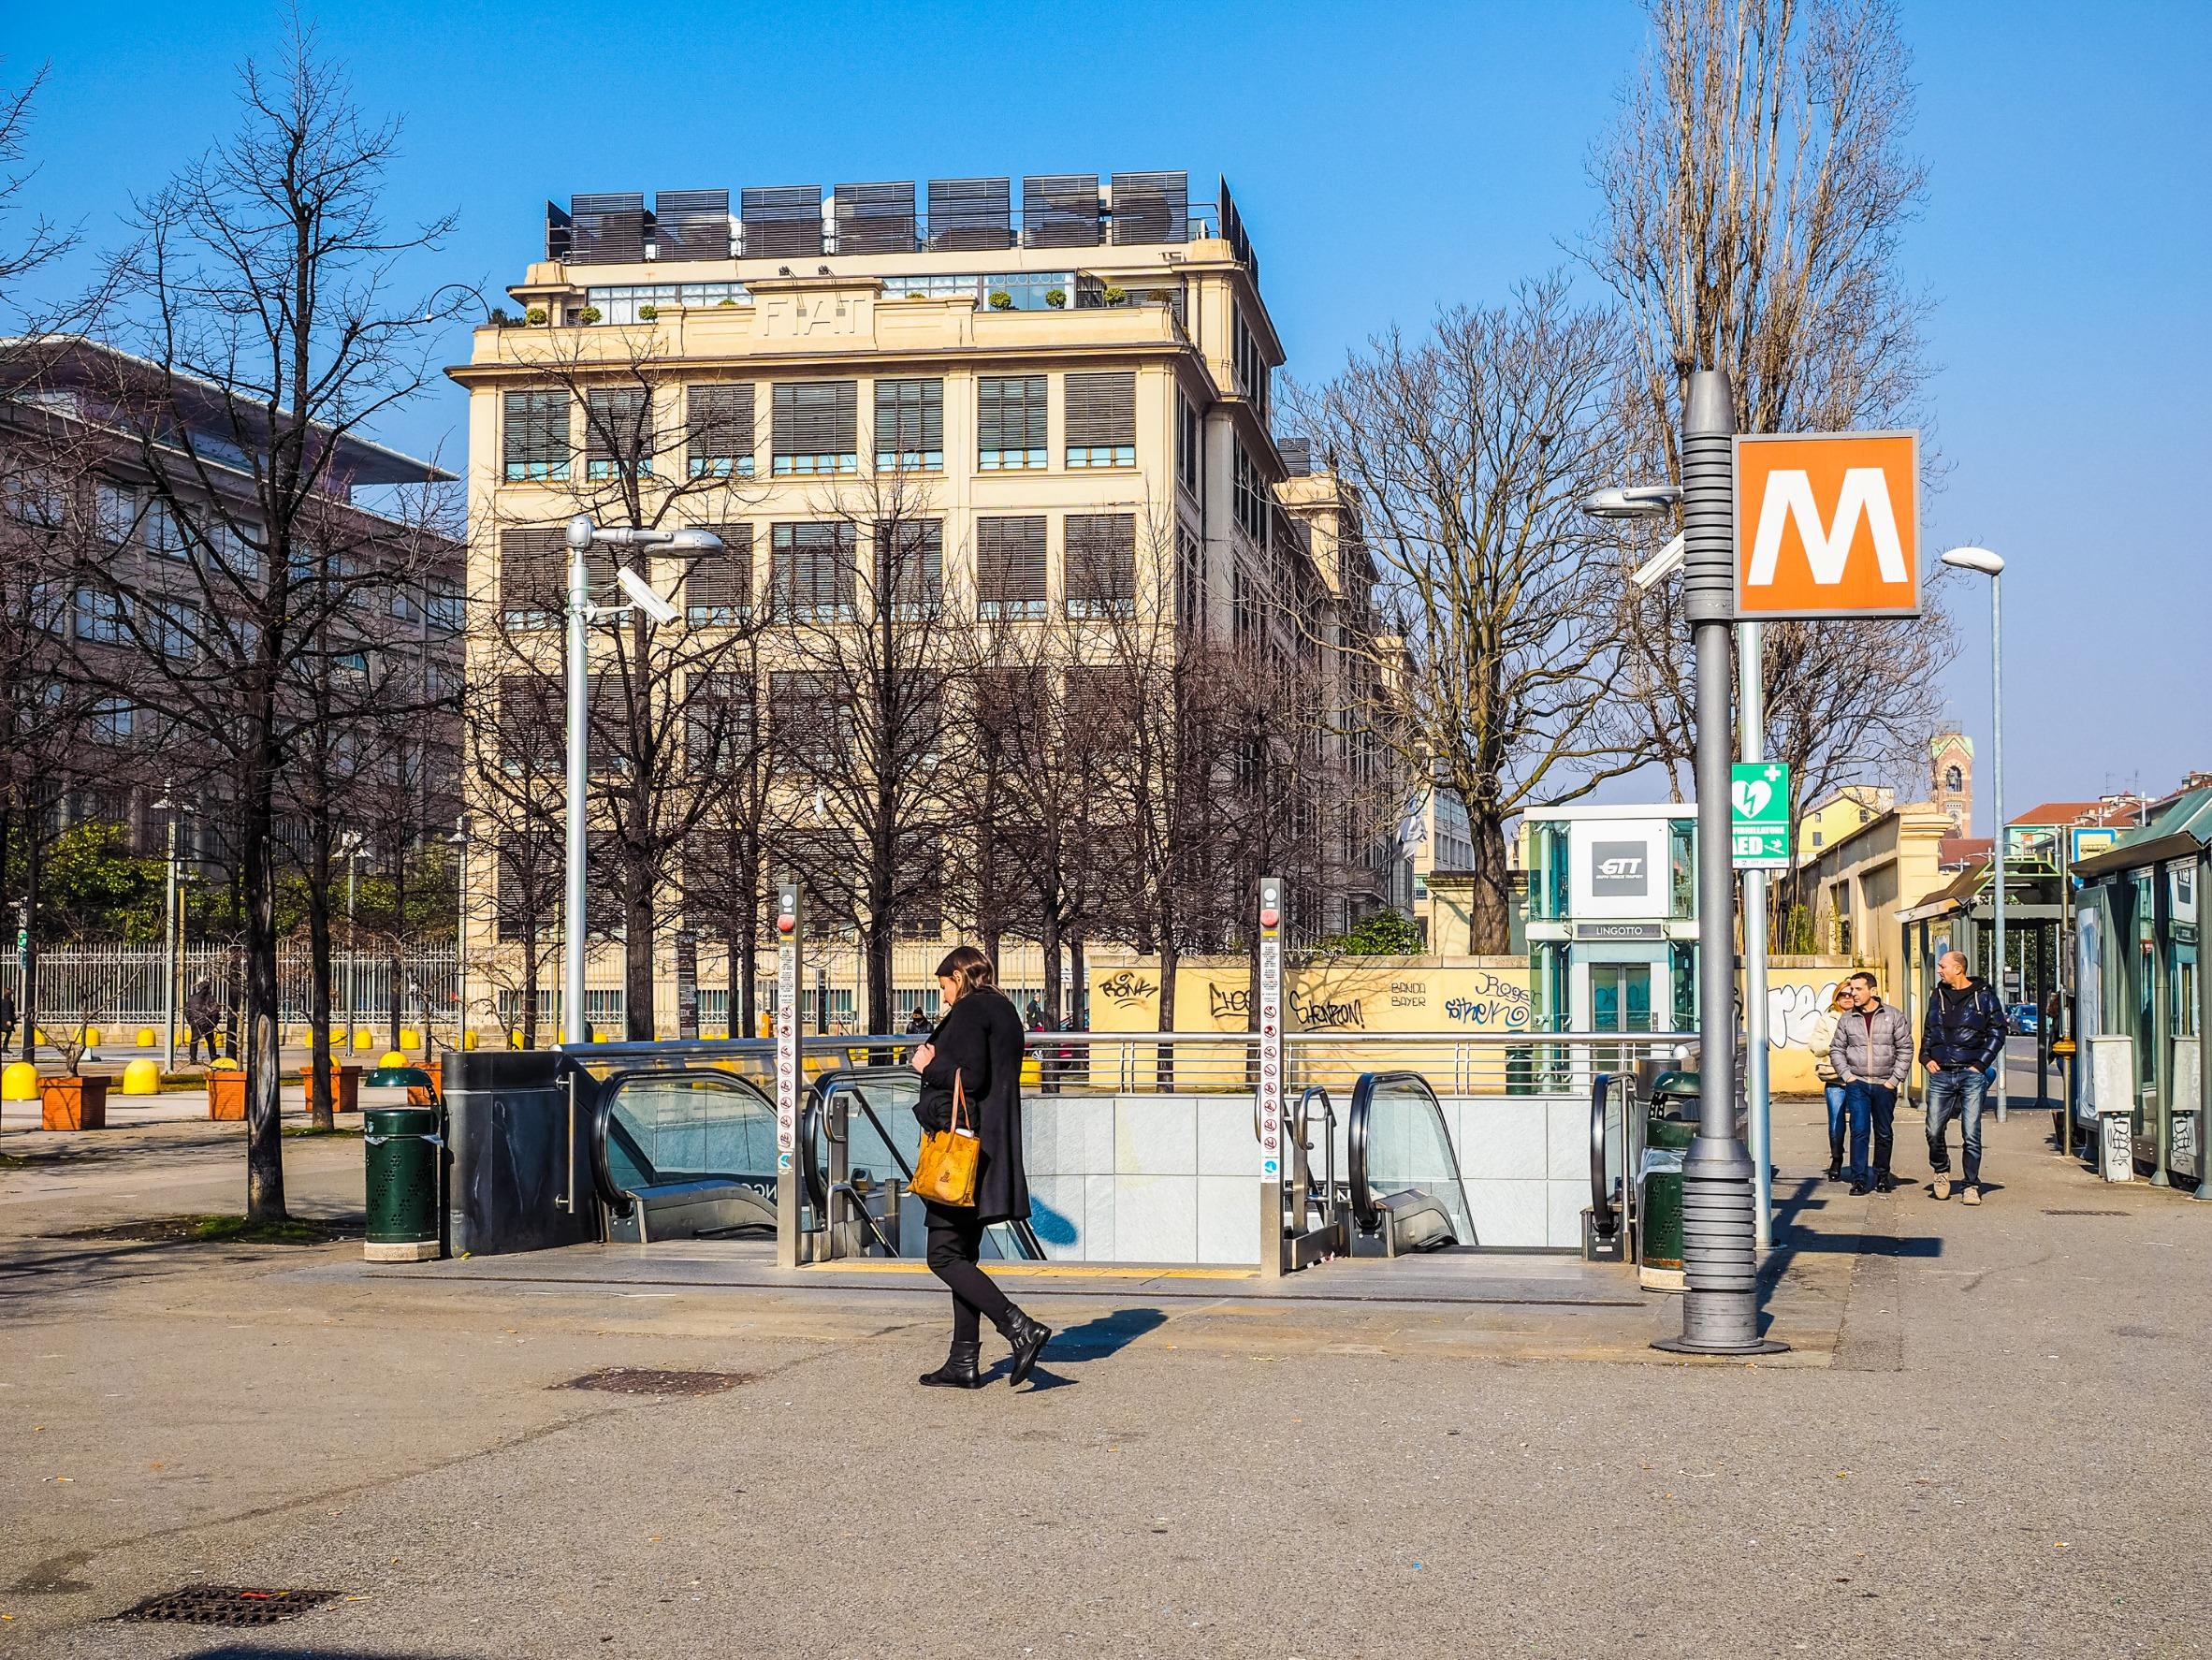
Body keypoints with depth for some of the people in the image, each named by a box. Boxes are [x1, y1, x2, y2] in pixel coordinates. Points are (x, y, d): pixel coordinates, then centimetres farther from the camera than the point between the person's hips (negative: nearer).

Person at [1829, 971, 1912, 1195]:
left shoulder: (1894, 1016, 1)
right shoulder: (1847, 1020, 5)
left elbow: (1905, 1049, 2)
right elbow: (1836, 1049, 12)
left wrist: (1895, 1079, -4)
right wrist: (1846, 1075, 0)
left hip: (1885, 1085, 0)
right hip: (1857, 1084, 0)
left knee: (1884, 1133, 9)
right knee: (1859, 1131, -9)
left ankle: (1882, 1177, 22)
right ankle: (1859, 1179, -7)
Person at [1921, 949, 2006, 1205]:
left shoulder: (1983, 995, 1)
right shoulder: (1938, 995, 14)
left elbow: (1997, 1032, 2)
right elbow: (1927, 1030, 24)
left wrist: (1981, 1063, -6)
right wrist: (1926, 1058, 9)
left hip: (1972, 1074, -4)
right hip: (1941, 1074, 4)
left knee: (1971, 1134, -4)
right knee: (1934, 1131, -2)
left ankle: (1971, 1185, 4)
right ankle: (1941, 1171, 24)